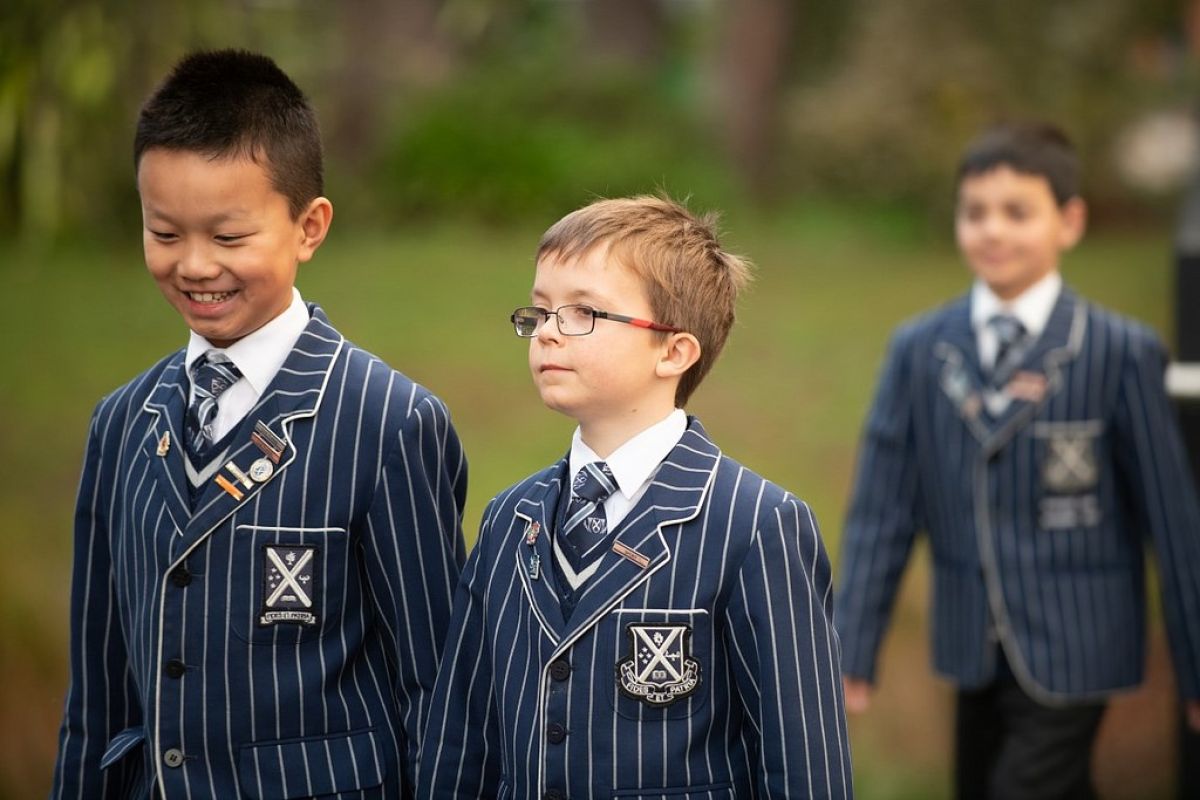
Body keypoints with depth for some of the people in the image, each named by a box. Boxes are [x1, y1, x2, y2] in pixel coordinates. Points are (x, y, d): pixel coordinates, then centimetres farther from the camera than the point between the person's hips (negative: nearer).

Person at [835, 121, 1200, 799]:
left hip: (1070, 659, -4)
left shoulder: (1122, 353, -8)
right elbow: (881, 514, 4)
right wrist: (852, 658, 2)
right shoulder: (919, 350, 3)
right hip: (974, 652, 4)